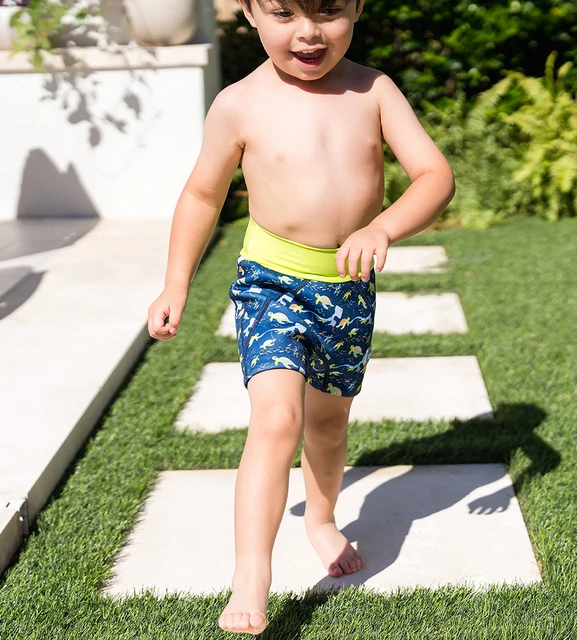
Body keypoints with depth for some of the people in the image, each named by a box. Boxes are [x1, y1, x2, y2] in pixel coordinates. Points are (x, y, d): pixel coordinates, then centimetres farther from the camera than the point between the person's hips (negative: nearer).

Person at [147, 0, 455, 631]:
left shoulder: (373, 90, -5)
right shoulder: (240, 105, -10)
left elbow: (436, 174, -11)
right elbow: (203, 194, 4)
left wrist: (383, 227, -30)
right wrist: (176, 285, 3)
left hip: (351, 287, 4)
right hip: (273, 283, -3)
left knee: (329, 418, 21)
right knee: (276, 417, -22)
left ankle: (321, 519, 48)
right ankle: (250, 580, -18)